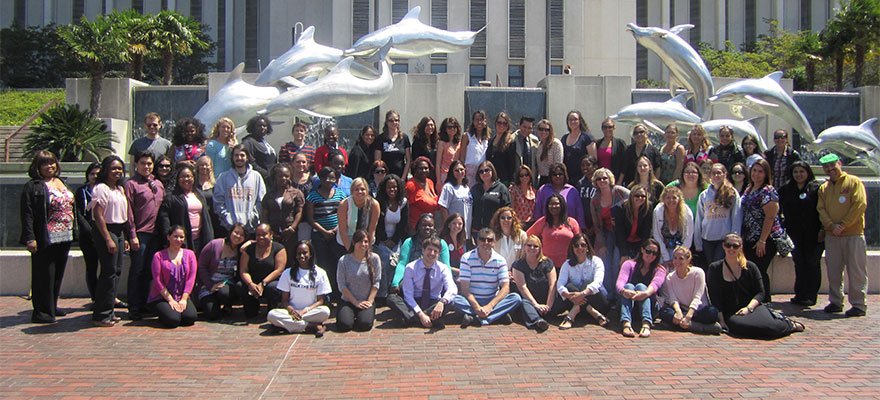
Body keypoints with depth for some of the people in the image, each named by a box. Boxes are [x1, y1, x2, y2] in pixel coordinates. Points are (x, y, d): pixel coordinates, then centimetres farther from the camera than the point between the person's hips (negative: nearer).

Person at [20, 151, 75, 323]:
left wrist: (73, 230, 17)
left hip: (64, 238, 7)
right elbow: (27, 214, -11)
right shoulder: (33, 187, -6)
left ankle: (51, 307, 25)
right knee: (44, 276, -3)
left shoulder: (60, 181, 16)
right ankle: (40, 312, 5)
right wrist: (30, 238, -18)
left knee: (58, 275, 13)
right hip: (46, 239, -7)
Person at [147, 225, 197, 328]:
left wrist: (183, 299, -8)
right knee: (173, 320, -27)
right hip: (161, 297, -3)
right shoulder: (159, 256, -1)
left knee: (191, 317, -25)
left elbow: (191, 278, 3)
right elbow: (158, 280, -5)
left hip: (182, 297, 3)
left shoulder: (189, 254, 9)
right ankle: (162, 315, 7)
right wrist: (170, 300, -12)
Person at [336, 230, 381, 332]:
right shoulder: (344, 260, -4)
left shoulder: (374, 258, 1)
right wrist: (356, 303, -9)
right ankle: (350, 315, 12)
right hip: (348, 301, 0)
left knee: (365, 324, -24)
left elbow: (376, 282, 2)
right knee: (344, 325, -23)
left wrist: (370, 301, -8)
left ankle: (370, 313, 11)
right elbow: (342, 286, -4)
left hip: (367, 301, 0)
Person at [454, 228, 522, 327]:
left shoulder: (500, 260, 0)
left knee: (516, 298, -24)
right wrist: (477, 307, -27)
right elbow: (464, 288, -11)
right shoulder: (467, 258, -5)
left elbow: (505, 288, -7)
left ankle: (474, 318, -34)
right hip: (472, 301, -2)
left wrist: (490, 306, -23)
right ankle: (499, 314, -34)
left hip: (493, 301, 2)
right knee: (455, 299, -32)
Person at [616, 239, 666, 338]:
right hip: (628, 303, 1)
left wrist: (646, 293, -41)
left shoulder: (660, 269, 8)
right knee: (629, 286, -27)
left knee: (641, 286, -26)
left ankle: (646, 324, -53)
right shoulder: (629, 264, 8)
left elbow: (655, 284, -17)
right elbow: (620, 282, -12)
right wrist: (623, 291, -38)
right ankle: (626, 323, -53)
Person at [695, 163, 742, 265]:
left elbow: (737, 219, 0)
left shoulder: (732, 193, 2)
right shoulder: (704, 195, 9)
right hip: (707, 239, 3)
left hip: (725, 239, -3)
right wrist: (698, 243, 7)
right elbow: (698, 220, 10)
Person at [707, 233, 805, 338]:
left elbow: (760, 292, 7)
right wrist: (721, 320, -10)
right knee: (741, 326, -37)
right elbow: (714, 298, 1)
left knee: (770, 327, -31)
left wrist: (748, 308, -11)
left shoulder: (750, 267, 10)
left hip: (753, 307, 1)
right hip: (731, 313, -1)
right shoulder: (714, 268, 5)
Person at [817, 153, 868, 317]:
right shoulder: (823, 188, 15)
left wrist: (843, 225, -13)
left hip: (853, 234, -5)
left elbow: (860, 204, -8)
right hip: (831, 236, 5)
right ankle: (835, 302, 16)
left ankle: (859, 305, 1)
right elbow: (821, 209, 8)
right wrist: (831, 225, -10)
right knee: (833, 270, 7)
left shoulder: (853, 182, 1)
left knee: (856, 270, -4)